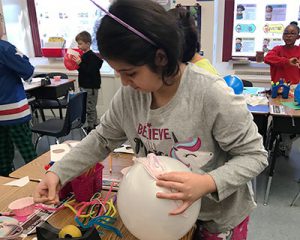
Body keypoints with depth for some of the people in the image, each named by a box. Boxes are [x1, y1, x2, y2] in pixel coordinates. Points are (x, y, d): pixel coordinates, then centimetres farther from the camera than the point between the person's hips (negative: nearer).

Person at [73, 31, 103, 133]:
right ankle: (96, 124, 30)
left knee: (89, 107, -1)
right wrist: (77, 64, 7)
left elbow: (90, 71, -25)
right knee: (90, 107, 18)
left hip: (91, 86, -9)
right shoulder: (84, 55, 10)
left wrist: (80, 63, -27)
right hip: (85, 85, 9)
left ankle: (91, 127, 10)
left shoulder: (92, 56, -16)